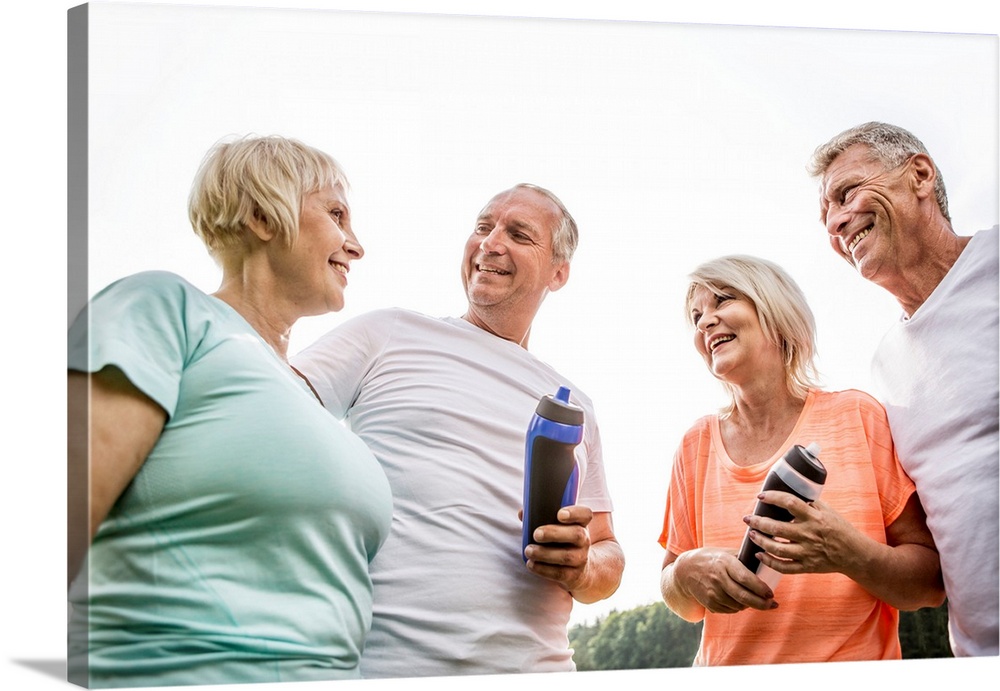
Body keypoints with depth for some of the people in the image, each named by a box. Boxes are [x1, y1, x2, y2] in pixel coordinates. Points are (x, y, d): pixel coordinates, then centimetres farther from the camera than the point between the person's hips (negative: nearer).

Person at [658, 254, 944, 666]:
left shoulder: (859, 417, 0)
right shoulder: (698, 444, 8)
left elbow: (931, 585, 0)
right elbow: (682, 603, 13)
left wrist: (850, 554, -17)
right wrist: (687, 575, -7)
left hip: (853, 681, -4)